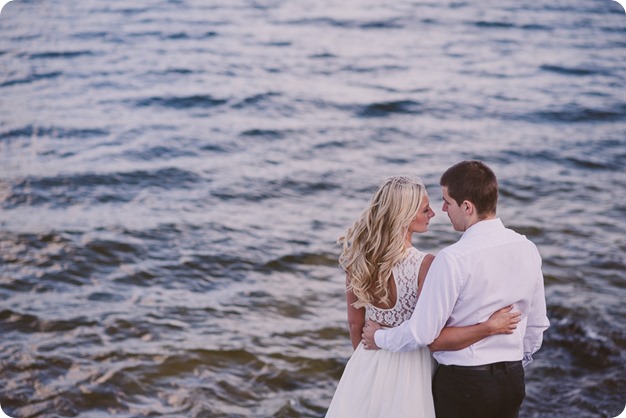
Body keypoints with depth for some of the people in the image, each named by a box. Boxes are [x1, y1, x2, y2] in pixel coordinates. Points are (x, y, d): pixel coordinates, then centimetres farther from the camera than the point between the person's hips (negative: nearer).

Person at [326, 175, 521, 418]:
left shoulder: (359, 257, -8)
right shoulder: (424, 265, -23)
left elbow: (355, 323, 3)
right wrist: (490, 327, -16)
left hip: (367, 367, 4)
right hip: (408, 369, -4)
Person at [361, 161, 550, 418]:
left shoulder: (453, 260, -21)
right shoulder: (527, 249, -1)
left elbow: (421, 334, -17)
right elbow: (537, 324, 9)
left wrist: (380, 338, 1)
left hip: (462, 383, -6)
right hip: (512, 381, 6)